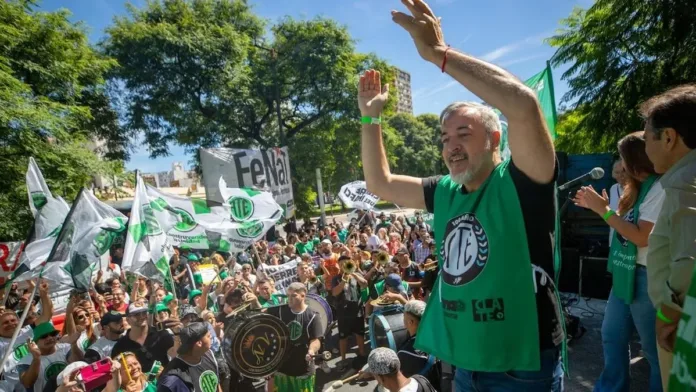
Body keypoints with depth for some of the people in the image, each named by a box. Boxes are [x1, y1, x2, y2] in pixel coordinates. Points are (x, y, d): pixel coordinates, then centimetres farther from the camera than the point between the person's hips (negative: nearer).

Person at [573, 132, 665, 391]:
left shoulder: (660, 188, -16)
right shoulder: (638, 187, 13)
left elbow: (642, 237, -22)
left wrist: (604, 210, -19)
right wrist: (599, 206, 6)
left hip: (645, 276, -9)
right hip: (625, 272, 9)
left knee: (654, 347, 6)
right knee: (612, 336, 18)